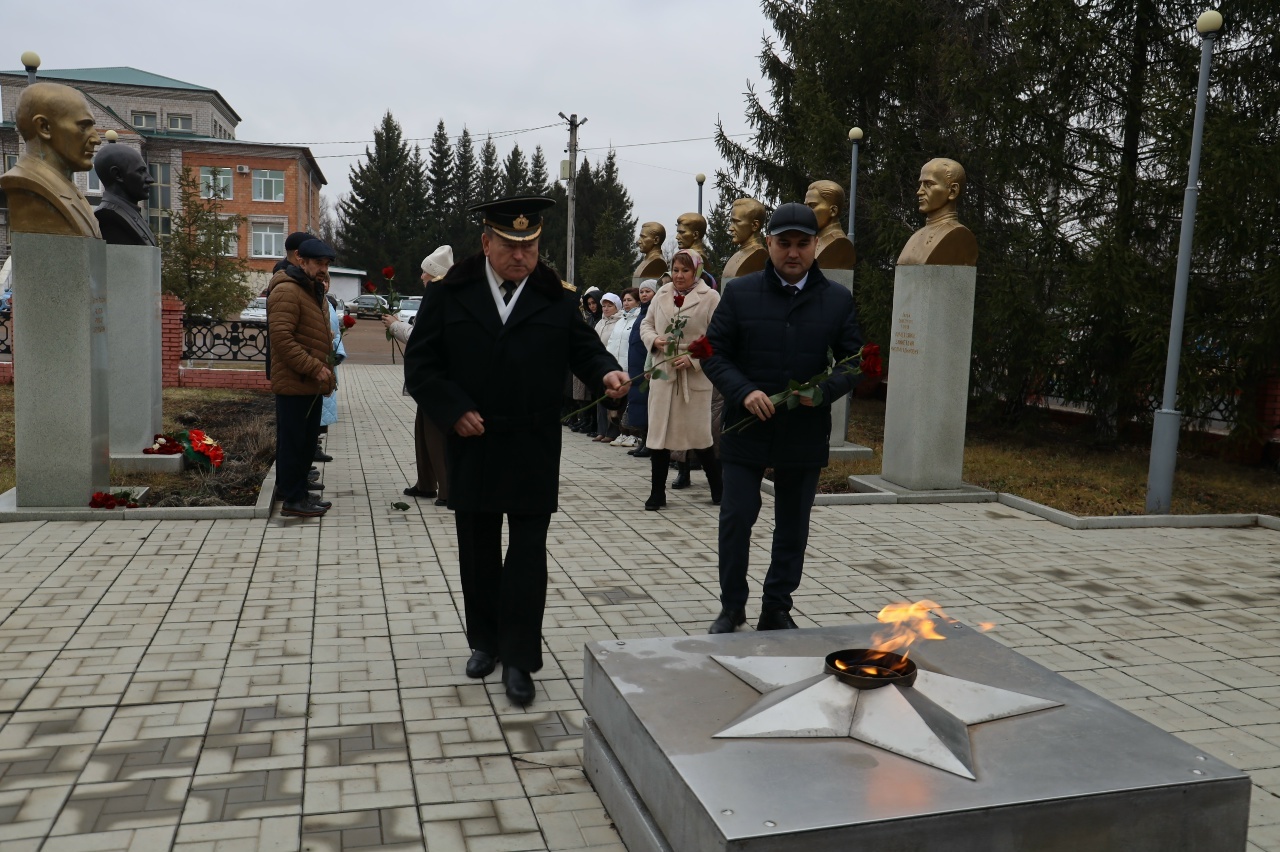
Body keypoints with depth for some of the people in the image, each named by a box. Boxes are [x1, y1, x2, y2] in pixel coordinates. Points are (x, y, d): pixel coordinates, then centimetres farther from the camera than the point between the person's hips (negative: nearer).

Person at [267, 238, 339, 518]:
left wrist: (323, 368, 20)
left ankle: (295, 483, 30)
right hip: (294, 382, -10)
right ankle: (293, 499, 0)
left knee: (307, 438, 17)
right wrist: (314, 368, -24)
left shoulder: (312, 290, 20)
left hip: (311, 382, 10)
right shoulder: (287, 291, -15)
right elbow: (281, 337, -24)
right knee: (293, 439, -5)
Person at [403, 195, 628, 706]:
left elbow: (583, 349, 7)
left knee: (527, 553, -1)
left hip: (534, 452, -1)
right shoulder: (450, 295, 2)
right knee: (478, 551, 14)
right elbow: (420, 363, 2)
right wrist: (453, 410, -10)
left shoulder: (557, 300, 3)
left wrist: (606, 372, -16)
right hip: (473, 447, 1)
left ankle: (519, 659, 7)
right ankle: (485, 641, 32)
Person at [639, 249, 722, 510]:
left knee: (699, 435, 1)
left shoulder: (711, 297, -4)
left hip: (695, 376, -4)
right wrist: (654, 340, -5)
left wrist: (693, 359, -16)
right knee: (658, 433, 5)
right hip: (662, 373, 4)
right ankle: (657, 493, 15)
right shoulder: (662, 294, 10)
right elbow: (646, 324, 17)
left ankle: (719, 489, 20)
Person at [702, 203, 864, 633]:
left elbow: (855, 363, 6)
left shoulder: (838, 300, 3)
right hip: (746, 431, -1)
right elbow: (713, 353, 0)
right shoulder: (740, 292, 0)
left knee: (793, 526, 11)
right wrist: (744, 392, -17)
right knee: (736, 517, 2)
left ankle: (777, 609, 27)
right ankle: (732, 606, 20)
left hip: (806, 434, 2)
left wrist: (826, 390, -15)